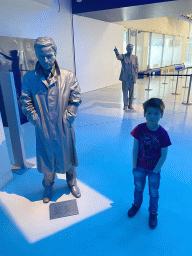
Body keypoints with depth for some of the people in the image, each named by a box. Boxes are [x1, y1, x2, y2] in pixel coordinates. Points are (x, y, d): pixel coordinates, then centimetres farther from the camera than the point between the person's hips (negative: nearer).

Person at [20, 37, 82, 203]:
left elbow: (76, 99, -3)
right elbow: (25, 102, -3)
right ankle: (48, 186, 44)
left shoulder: (68, 76, -7)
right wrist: (35, 120, -9)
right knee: (47, 158, 16)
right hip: (43, 129, 0)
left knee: (68, 156, 18)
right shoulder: (29, 78, -6)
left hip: (64, 128, 0)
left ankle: (72, 182, 46)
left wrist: (67, 117, -9)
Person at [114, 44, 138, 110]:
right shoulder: (123, 56, 2)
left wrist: (135, 75, -1)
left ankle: (130, 105, 17)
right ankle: (125, 105, 10)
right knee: (125, 91, 0)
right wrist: (117, 53, -44)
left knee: (131, 91, 6)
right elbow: (119, 57, -21)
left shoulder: (135, 57, 11)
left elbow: (136, 67, 12)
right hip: (125, 77, -2)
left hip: (132, 77, 2)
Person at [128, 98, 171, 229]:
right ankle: (137, 204, 50)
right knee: (138, 188, 23)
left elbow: (163, 155, -14)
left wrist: (155, 171, -11)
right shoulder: (139, 128, -16)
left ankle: (153, 213, 41)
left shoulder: (163, 134, -21)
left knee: (154, 193, 16)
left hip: (154, 169, -2)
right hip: (140, 167, 2)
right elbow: (135, 148, -9)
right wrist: (134, 166, -6)